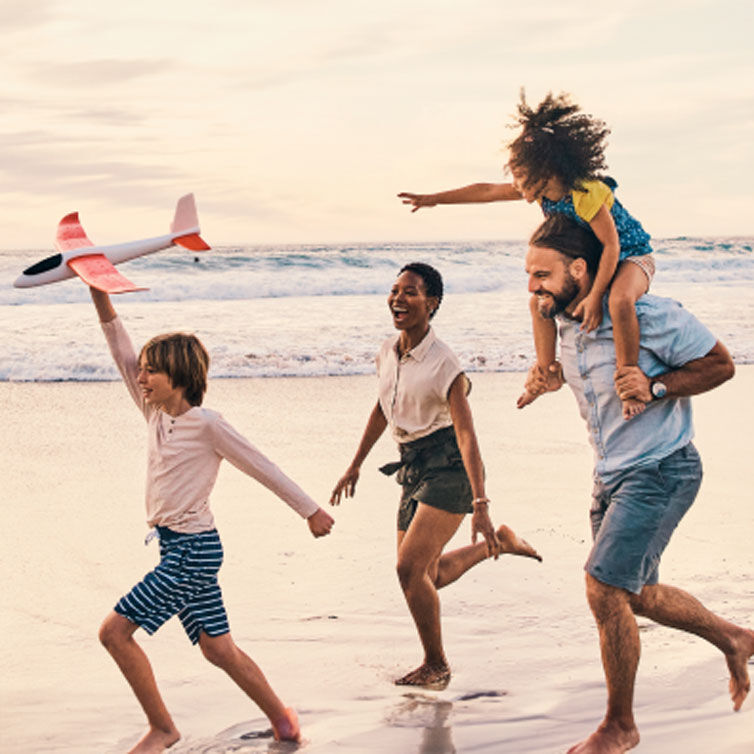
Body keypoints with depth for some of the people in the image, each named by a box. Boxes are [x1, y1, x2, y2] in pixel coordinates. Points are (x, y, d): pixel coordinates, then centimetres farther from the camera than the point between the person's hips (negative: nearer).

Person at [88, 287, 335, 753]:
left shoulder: (206, 424, -13)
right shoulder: (156, 415, 8)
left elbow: (262, 467, -7)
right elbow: (124, 358, 7)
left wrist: (311, 511, -1)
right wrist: (102, 301, -2)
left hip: (193, 549, -8)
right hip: (176, 546, 8)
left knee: (115, 630, -10)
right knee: (218, 648, 12)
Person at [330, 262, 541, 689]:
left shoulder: (443, 363, -19)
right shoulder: (388, 353, 3)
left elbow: (466, 432, -24)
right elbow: (383, 410, 19)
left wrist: (480, 503, -31)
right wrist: (356, 465, 25)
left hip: (449, 466, -8)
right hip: (414, 468, 8)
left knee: (410, 568, -16)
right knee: (427, 577, 12)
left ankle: (437, 665, 4)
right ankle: (498, 543, 35)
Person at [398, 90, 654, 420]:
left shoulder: (587, 194, -34)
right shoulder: (542, 189, -8)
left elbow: (612, 245, -31)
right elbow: (488, 191, 2)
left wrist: (594, 297, -33)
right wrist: (434, 199, 5)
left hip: (632, 255, -9)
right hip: (591, 261, 9)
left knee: (619, 301, -39)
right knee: (540, 301, 6)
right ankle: (546, 371, 17)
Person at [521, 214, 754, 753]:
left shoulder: (647, 314, -21)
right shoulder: (564, 323, 2)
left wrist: (655, 388, -25)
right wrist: (553, 378, 0)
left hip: (661, 472, -9)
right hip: (611, 476, 9)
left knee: (605, 589, -14)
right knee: (636, 595, 18)